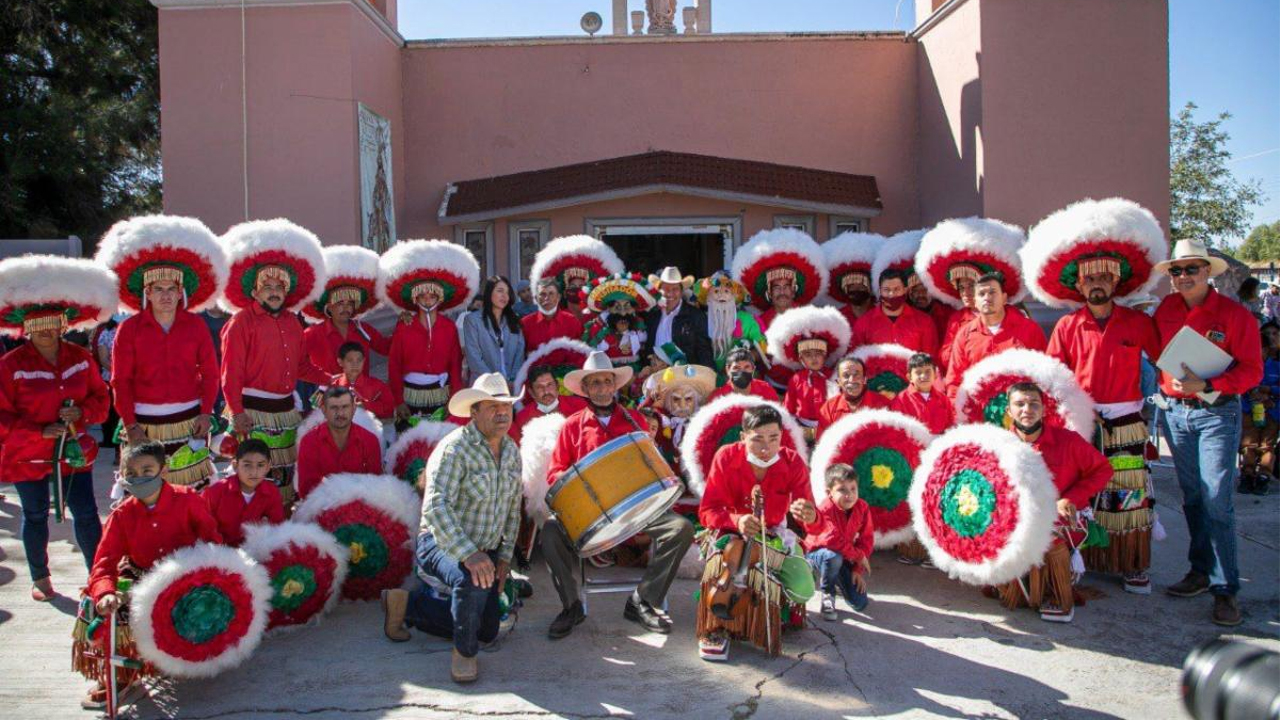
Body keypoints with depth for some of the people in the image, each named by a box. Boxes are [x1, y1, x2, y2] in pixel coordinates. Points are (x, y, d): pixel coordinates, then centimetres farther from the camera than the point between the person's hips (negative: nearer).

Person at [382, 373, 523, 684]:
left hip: (485, 550, 8)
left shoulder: (512, 450, 2)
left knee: (487, 630, 11)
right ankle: (464, 653, -11)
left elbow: (513, 507, 11)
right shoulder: (454, 449, -22)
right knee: (472, 581, -39)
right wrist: (468, 554, -43)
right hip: (441, 543, -8)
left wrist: (505, 556, 5)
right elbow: (435, 508, -33)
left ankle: (407, 603, 26)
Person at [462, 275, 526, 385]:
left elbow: (520, 354, 8)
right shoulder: (473, 319, 3)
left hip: (512, 385, 3)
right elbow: (474, 358, -5)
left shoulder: (513, 321, 16)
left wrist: (514, 381, -6)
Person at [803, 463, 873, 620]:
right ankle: (827, 594, -12)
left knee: (859, 603, -8)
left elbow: (866, 539, -8)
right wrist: (858, 556, -27)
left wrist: (858, 570, -13)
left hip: (846, 558, 4)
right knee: (833, 556, -42)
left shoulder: (862, 507, -13)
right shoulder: (825, 510, -28)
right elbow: (833, 540, -37)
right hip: (818, 553, -4)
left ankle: (839, 582, 26)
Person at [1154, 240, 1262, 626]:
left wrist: (1206, 386, -20)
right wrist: (1167, 384, 5)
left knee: (1217, 502, -7)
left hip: (1217, 412, -4)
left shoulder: (1235, 314, -8)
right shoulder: (1166, 308, 4)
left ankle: (1225, 588, 1)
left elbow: (1251, 371, -9)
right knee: (1191, 497, 13)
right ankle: (1201, 570, 25)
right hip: (1174, 412, 4)